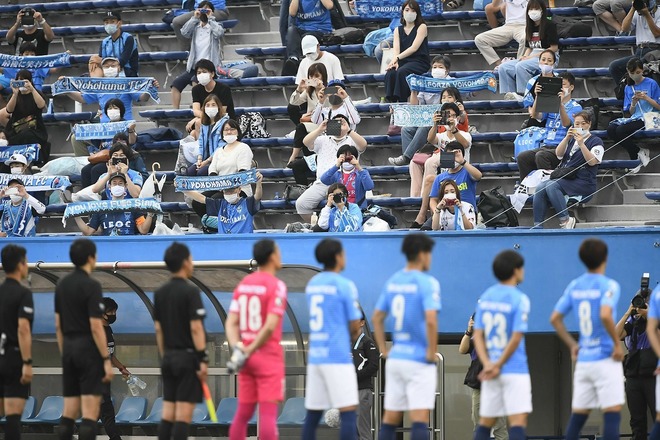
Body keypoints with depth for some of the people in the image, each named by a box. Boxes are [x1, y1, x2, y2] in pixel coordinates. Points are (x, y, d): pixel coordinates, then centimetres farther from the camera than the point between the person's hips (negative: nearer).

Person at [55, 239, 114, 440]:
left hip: (69, 349, 7)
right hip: (88, 349, -7)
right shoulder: (91, 285, -13)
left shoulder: (62, 284, 9)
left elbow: (58, 325, 12)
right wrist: (106, 359, -13)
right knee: (90, 414, -7)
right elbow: (95, 327, -17)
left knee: (68, 412, 9)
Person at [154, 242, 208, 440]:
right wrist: (203, 359, -14)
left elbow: (158, 329, 12)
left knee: (167, 413, 8)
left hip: (169, 357, 7)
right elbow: (195, 328, -17)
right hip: (188, 357, -7)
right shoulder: (190, 291, -12)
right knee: (183, 414, -6)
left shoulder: (160, 293, 8)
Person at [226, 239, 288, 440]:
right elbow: (270, 326, -20)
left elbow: (231, 323, 2)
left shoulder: (243, 284, 9)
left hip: (247, 358, 6)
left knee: (243, 413, 10)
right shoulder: (276, 286, -11)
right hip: (268, 356, -6)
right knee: (268, 412, -7)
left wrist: (237, 347, -9)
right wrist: (249, 351, -14)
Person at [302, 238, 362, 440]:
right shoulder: (344, 285, -8)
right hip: (338, 357, -7)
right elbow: (355, 325, -6)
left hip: (315, 356, 7)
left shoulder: (312, 285, 13)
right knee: (348, 413, -8)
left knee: (313, 415, 10)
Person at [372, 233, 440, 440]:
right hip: (419, 361, -7)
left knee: (390, 419, 11)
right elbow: (431, 320, -24)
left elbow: (376, 318, 14)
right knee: (420, 420, -8)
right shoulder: (427, 283, -12)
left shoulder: (393, 281, 9)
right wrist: (432, 352, -13)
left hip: (395, 359, 7)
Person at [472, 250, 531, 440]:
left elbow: (478, 335, 2)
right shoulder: (520, 299, -10)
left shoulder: (485, 297, 8)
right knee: (518, 422, -10)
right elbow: (516, 337, -16)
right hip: (515, 371, -6)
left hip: (490, 373, 6)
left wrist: (488, 364, -6)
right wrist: (499, 365, -8)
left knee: (486, 422, 13)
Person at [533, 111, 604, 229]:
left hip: (584, 182, -6)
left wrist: (581, 144, -18)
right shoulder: (571, 140, 26)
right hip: (563, 177, 6)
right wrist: (567, 138, -5)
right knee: (540, 187, -23)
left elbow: (592, 161, -9)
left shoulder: (596, 141, 8)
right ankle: (537, 226, -28)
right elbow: (558, 154, 9)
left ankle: (565, 220, -28)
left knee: (551, 186, -32)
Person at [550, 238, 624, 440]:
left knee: (578, 415, 10)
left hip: (583, 360, 6)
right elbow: (605, 315, -27)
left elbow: (555, 319, 9)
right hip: (605, 360, -6)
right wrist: (617, 344, -16)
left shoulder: (574, 286, 8)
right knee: (612, 414, -5)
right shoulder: (608, 285, -10)